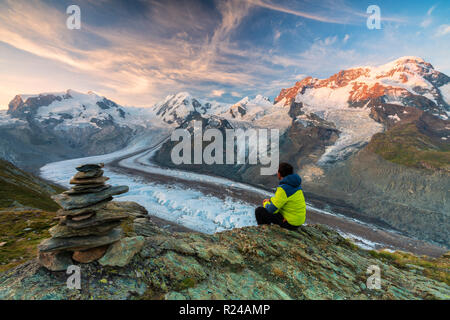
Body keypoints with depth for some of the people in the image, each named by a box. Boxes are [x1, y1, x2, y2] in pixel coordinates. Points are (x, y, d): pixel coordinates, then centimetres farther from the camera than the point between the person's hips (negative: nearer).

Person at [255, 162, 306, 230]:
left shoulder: (283, 189, -26)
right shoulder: (295, 183, 2)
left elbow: (272, 209, -22)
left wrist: (265, 204, -1)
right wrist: (270, 200, 11)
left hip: (290, 223, -9)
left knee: (259, 211, -4)